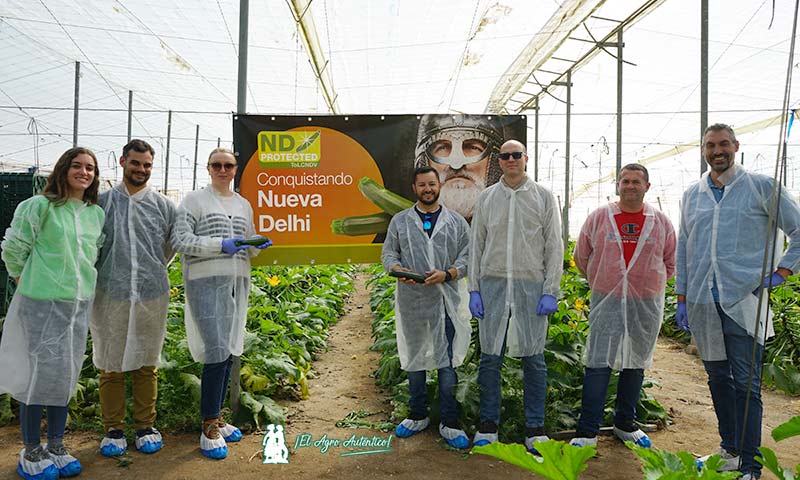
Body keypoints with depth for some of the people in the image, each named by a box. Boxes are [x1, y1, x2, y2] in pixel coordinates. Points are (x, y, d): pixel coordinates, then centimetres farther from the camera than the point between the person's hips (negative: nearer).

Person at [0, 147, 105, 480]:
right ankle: (31, 452, 17)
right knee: (42, 371, 0)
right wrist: (27, 282, 5)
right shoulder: (38, 206, -7)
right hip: (42, 303, -5)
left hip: (81, 304, 5)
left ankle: (55, 446, 27)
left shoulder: (97, 214, 9)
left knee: (67, 375, 12)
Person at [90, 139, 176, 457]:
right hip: (110, 296, 0)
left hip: (152, 296, 1)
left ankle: (145, 426, 23)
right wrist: (112, 274, 9)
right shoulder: (101, 202, 3)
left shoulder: (164, 206, 6)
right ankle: (113, 429, 21)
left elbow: (172, 246, 17)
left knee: (146, 365, 10)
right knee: (110, 366, 7)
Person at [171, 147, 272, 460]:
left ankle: (216, 417, 24)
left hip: (237, 282, 6)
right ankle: (209, 429, 1)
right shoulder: (194, 200, 1)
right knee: (217, 352, -11)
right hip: (206, 281, -6)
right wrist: (220, 244, -19)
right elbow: (180, 241, -8)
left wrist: (258, 246, 0)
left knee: (228, 352, 9)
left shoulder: (244, 205, 17)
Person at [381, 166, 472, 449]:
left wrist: (447, 274, -13)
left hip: (446, 301, -1)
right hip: (411, 301, 2)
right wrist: (398, 270, -11)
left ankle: (449, 424, 12)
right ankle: (418, 417, 27)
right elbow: (388, 253, 10)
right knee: (414, 359, 11)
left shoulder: (457, 222, 7)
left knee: (448, 362, 0)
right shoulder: (400, 221, 10)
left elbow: (468, 256, 4)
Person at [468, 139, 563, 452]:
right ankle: (488, 426, 17)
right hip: (492, 285, 2)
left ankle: (535, 429, 16)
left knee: (533, 359, 4)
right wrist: (473, 290, 3)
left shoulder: (543, 197, 6)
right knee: (490, 358, 5)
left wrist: (551, 291, -5)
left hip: (531, 286, -1)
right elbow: (476, 246, 10)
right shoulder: (486, 198, 11)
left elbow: (554, 247, 3)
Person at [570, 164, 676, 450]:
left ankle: (625, 424, 28)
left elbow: (671, 262, 16)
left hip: (646, 305, 2)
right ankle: (587, 432, 1)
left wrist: (649, 286, 8)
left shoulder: (661, 222, 5)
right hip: (606, 302, -2)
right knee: (598, 364, -6)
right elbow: (582, 257, 10)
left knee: (635, 365, 12)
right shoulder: (599, 218, 1)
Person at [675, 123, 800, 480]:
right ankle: (729, 450, 27)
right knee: (718, 378, 13)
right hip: (702, 303, 4)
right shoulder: (692, 195, 13)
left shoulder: (760, 187, 1)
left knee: (746, 384, -3)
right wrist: (682, 298, 13)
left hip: (744, 300, -4)